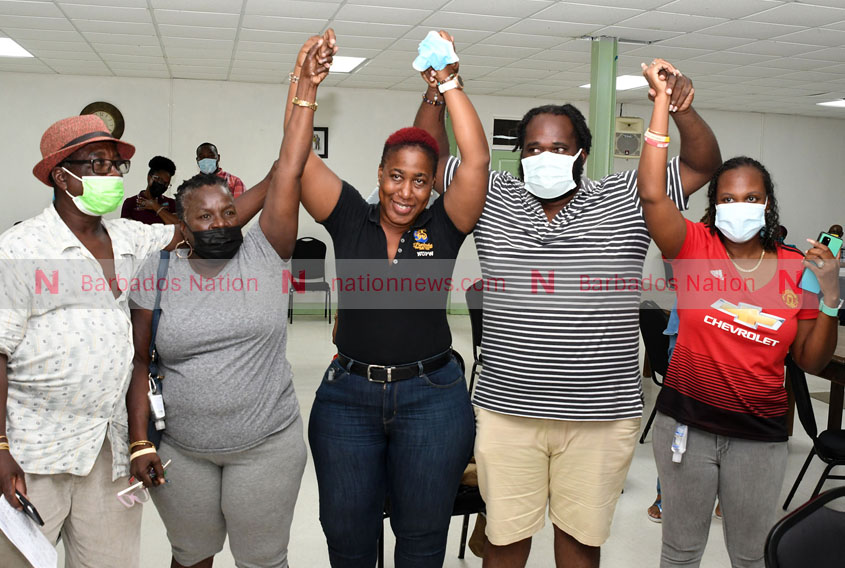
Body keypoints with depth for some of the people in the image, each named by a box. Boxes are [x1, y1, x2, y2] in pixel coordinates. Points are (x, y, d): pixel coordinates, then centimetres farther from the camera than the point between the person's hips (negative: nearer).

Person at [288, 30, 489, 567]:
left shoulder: (442, 227, -2)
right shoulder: (351, 219, 0)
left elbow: (477, 160, -14)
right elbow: (298, 154, -7)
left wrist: (448, 81, -15)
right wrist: (307, 81, -17)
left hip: (432, 397, -1)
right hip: (347, 396, 1)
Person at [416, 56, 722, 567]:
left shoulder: (625, 200, 4)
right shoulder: (493, 198, 6)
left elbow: (703, 164, 2)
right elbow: (430, 157, 9)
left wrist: (683, 110, -16)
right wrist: (436, 93, -6)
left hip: (602, 414, 0)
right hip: (508, 410, 1)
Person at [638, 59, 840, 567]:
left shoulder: (795, 268, 1)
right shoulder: (696, 248, -6)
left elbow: (813, 362, 2)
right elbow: (651, 194, -23)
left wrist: (828, 293, -12)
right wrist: (662, 99, -24)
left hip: (760, 433, 2)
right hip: (686, 421, -2)